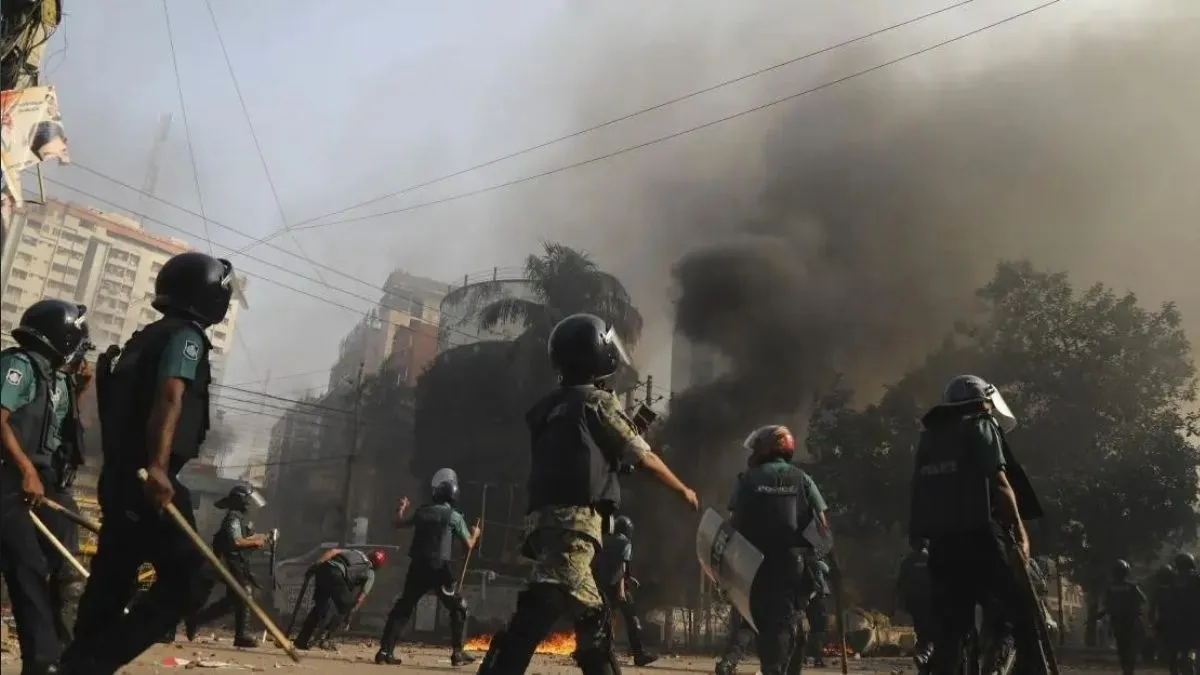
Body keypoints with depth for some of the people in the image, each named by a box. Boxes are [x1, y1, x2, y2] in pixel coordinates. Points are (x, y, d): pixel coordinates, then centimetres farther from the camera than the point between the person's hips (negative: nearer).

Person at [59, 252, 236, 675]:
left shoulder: (147, 337, 23)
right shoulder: (185, 336, -5)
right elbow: (170, 397, -21)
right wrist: (157, 465, -33)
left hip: (119, 476, 10)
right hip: (148, 480, -10)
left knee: (109, 583, 12)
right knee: (185, 581, -8)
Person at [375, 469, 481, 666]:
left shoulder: (422, 511, 10)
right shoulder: (454, 516, -2)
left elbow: (398, 523, 26)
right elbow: (468, 545, 3)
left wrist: (401, 508, 44)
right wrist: (475, 533, 24)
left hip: (417, 567, 4)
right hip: (439, 569, -4)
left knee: (402, 609, 13)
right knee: (458, 609, 10)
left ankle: (385, 651, 6)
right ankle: (457, 653, 3)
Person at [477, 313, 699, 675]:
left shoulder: (550, 406, 21)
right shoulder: (598, 401, 1)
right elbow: (644, 459, 7)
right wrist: (683, 489, 23)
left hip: (545, 518, 9)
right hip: (573, 520, -9)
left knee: (591, 615, 18)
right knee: (540, 609, -21)